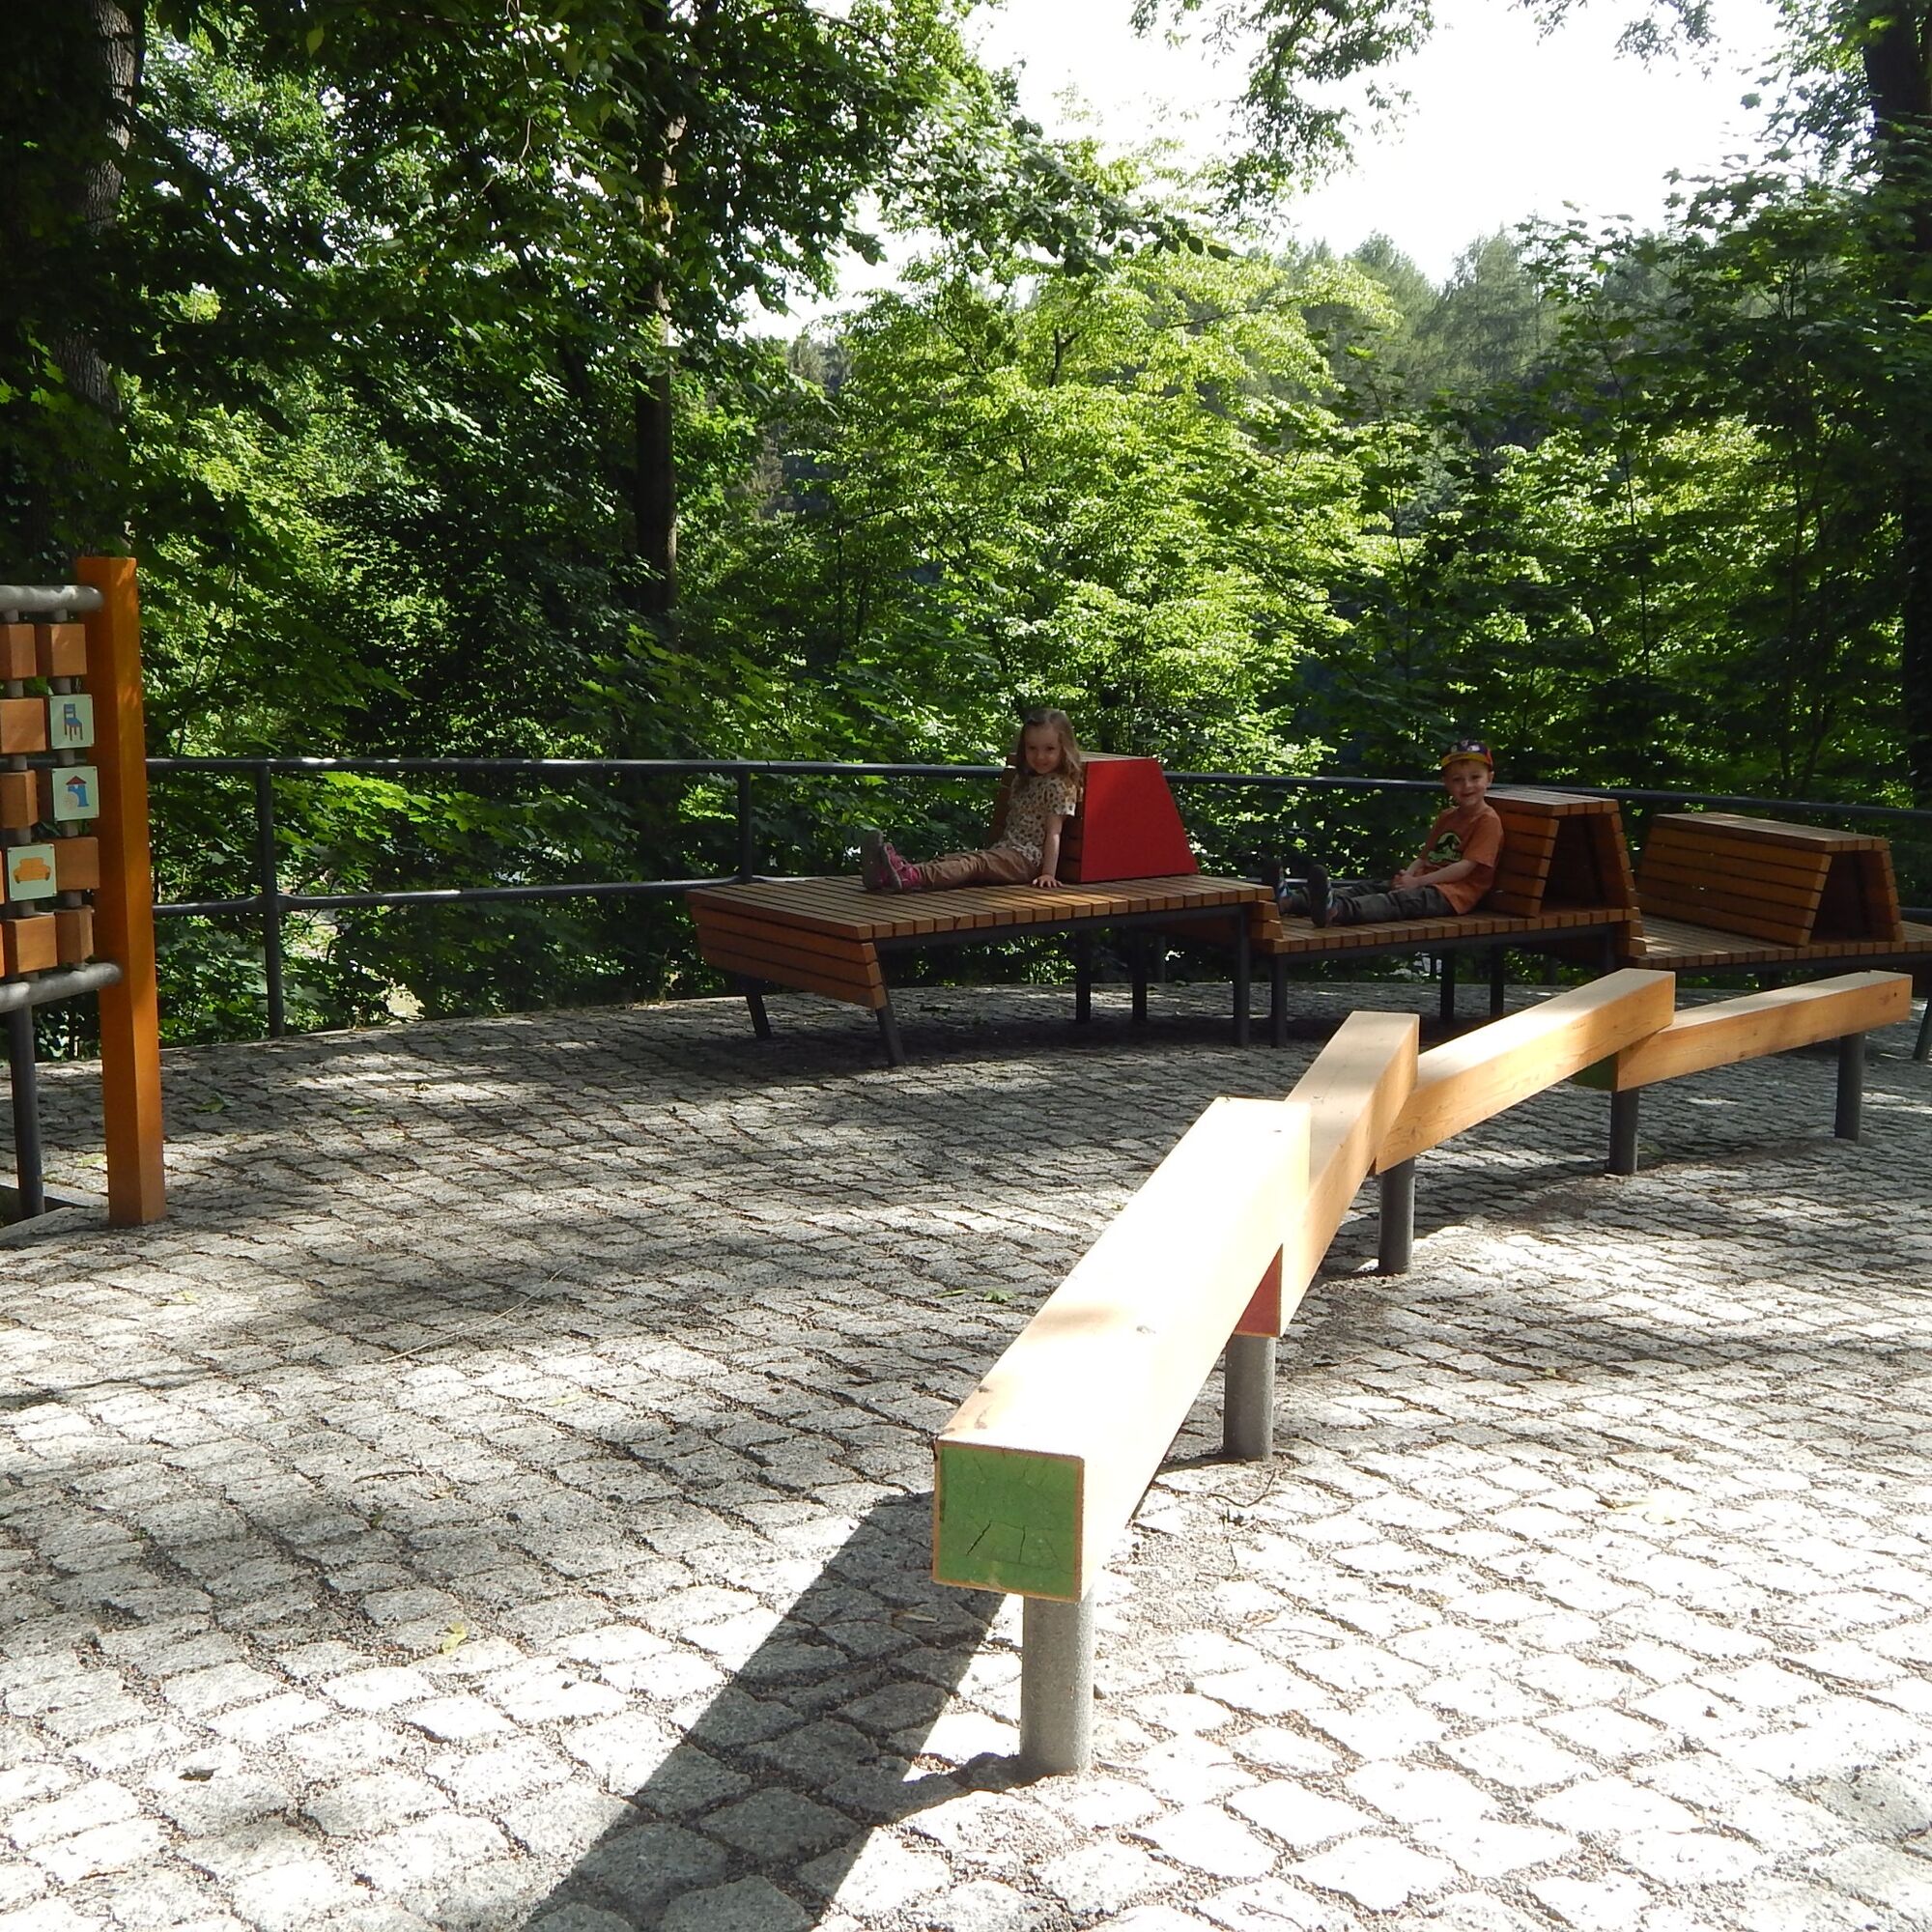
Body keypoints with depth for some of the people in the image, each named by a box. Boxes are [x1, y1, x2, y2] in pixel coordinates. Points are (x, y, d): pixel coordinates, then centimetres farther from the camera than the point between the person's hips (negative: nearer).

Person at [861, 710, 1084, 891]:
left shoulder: (1058, 787, -3)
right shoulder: (1023, 781, 23)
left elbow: (1053, 834, -11)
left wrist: (1048, 874, -17)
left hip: (1027, 858, -8)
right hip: (1003, 850, 8)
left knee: (973, 863, -31)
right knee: (952, 858, -17)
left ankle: (913, 877, -55)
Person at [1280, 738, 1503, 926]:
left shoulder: (1488, 821, -1)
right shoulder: (1445, 817, 27)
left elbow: (1466, 866, -12)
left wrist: (1418, 881, -16)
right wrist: (1407, 875, 0)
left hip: (1455, 892, -9)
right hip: (1425, 883, 9)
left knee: (1403, 900, -34)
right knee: (1366, 888, -10)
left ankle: (1335, 910, -62)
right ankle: (1290, 900, -27)